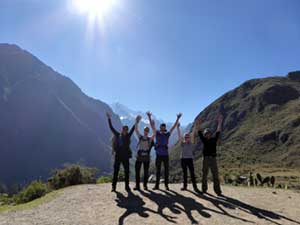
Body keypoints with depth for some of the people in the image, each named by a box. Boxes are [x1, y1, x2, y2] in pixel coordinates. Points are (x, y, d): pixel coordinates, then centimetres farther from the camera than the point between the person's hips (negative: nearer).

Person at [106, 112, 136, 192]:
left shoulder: (128, 136, 8)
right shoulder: (117, 135, 6)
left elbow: (133, 129, 3)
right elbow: (111, 128, 6)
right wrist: (109, 119, 4)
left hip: (125, 156, 1)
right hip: (118, 155, -1)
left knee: (127, 171, 4)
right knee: (115, 171, 3)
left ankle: (127, 186, 13)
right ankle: (114, 186, 10)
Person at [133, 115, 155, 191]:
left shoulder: (150, 138, 5)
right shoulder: (140, 137, 8)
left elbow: (155, 133, -11)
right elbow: (136, 130, -2)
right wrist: (137, 122, -12)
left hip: (146, 157, 0)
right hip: (139, 156, 1)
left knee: (146, 172, 5)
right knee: (137, 171, -1)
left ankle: (145, 185, 15)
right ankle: (137, 185, 7)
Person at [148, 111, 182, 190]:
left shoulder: (168, 134, 5)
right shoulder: (157, 133, 4)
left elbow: (174, 126, 2)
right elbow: (152, 126, -2)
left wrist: (178, 118, -3)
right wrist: (149, 117, -10)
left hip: (165, 155, 0)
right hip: (158, 155, 0)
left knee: (166, 170, 5)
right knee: (158, 170, 7)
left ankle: (166, 185, 13)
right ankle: (157, 185, 15)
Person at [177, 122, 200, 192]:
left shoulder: (191, 143, 3)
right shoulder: (181, 143, 3)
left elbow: (192, 134, -4)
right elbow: (179, 135, -5)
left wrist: (195, 126, -10)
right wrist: (178, 127, -12)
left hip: (190, 159, -1)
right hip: (183, 159, 1)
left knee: (192, 173, -6)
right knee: (185, 173, 9)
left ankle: (195, 187, -4)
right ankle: (185, 186, 17)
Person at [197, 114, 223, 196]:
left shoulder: (214, 139, 6)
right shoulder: (204, 140, 6)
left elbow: (218, 132, -1)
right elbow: (199, 132, 1)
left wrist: (220, 123, -8)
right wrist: (198, 123, -5)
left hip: (213, 159, 0)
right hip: (205, 159, 1)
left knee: (215, 175, 0)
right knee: (204, 175, 8)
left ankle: (218, 191, 4)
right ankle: (204, 189, 19)